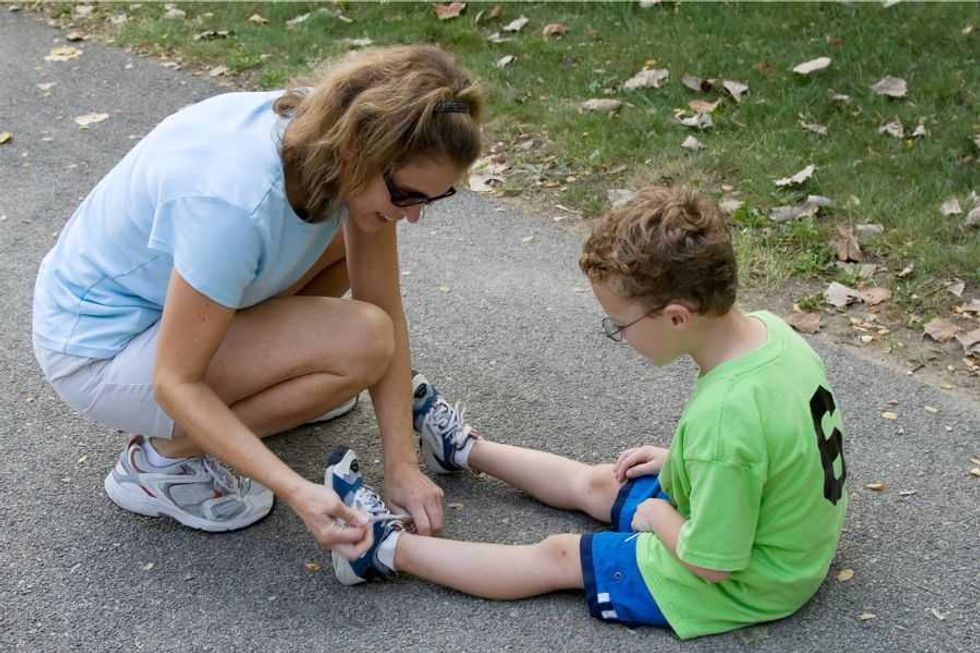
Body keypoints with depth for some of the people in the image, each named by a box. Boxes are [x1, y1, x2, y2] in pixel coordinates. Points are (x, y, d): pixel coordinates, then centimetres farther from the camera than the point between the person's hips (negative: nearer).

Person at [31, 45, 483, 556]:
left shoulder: (347, 138, -15)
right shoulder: (236, 204, -37)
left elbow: (385, 305, -8)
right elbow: (175, 382, -27)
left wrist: (402, 466, -10)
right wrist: (297, 492, -34)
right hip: (99, 350, -7)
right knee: (361, 341, -21)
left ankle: (268, 380, 18)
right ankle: (163, 459, -6)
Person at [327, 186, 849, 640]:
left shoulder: (723, 418, -39)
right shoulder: (768, 329, -12)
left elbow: (712, 564, -29)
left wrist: (657, 515, -11)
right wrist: (679, 459, 6)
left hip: (745, 585, -8)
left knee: (558, 557, 1)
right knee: (594, 484, 22)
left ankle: (390, 548, 14)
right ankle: (467, 449, 40)